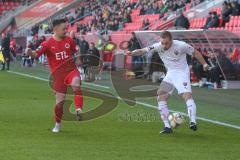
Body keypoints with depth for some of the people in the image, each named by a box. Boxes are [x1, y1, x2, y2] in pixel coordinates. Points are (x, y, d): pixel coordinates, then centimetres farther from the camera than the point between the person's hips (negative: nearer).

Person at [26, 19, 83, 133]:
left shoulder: (69, 40, 4)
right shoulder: (48, 43, -5)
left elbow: (75, 51, 23)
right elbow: (37, 54, -16)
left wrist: (77, 59, 5)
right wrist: (30, 53, -37)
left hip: (71, 69, 1)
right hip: (58, 74, -1)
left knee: (76, 86, -34)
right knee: (60, 101, 0)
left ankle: (79, 110, -42)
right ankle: (57, 124, 22)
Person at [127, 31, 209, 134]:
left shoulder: (181, 45, -17)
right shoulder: (158, 46, -9)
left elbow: (195, 52, -2)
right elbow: (144, 50, -15)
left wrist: (204, 64, 3)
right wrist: (132, 53, -34)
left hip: (182, 73, -5)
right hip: (170, 74, 5)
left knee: (187, 95, -24)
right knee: (161, 97, -6)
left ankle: (193, 122, -28)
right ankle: (167, 127, -3)